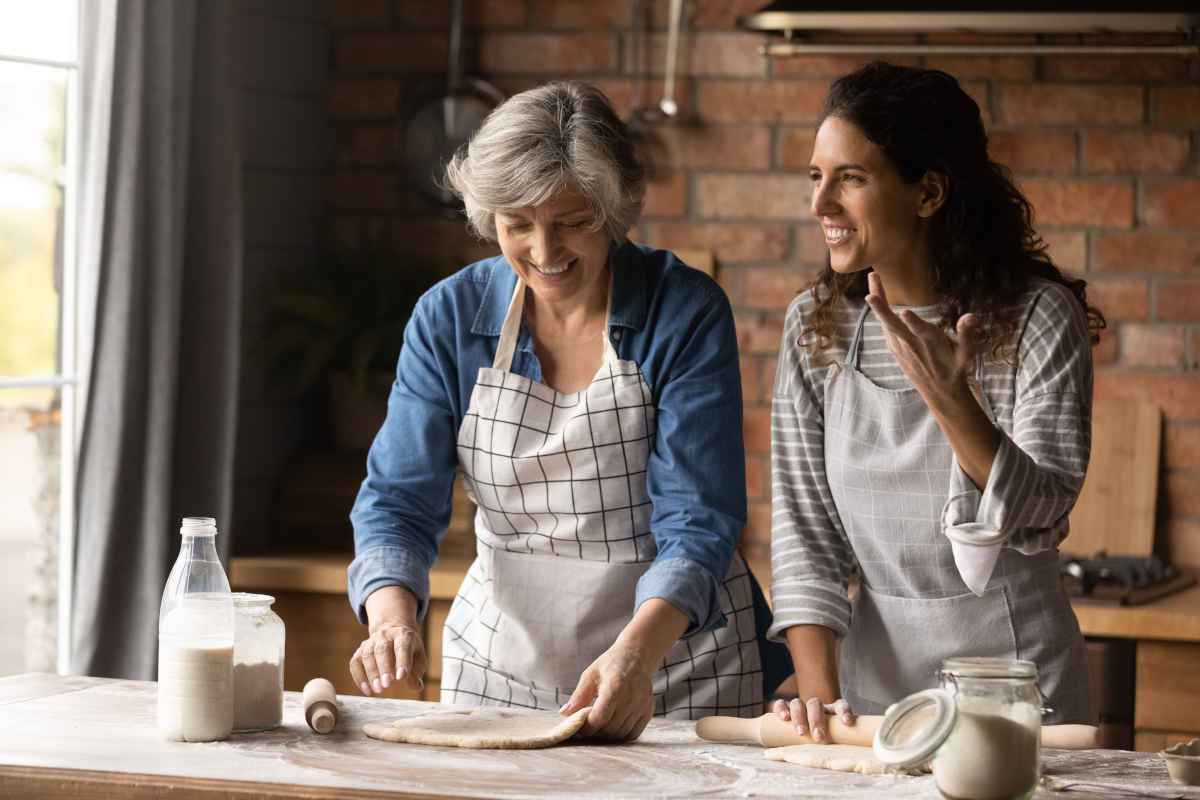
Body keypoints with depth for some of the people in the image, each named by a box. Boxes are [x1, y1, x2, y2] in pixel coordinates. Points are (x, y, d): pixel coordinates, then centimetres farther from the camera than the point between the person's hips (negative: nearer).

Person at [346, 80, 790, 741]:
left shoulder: (687, 313, -14)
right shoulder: (449, 316, -4)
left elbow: (696, 519, -19)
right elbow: (399, 497, -7)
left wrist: (638, 653, -36)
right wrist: (393, 616, -28)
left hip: (676, 655, -3)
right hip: (497, 662, 3)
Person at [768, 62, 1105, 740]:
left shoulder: (1039, 317, -13)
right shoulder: (814, 328, -2)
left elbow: (1039, 521, -18)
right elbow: (805, 532, -3)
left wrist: (950, 400, -34)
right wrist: (818, 689, -15)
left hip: (1013, 667, -3)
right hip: (875, 668, 3)